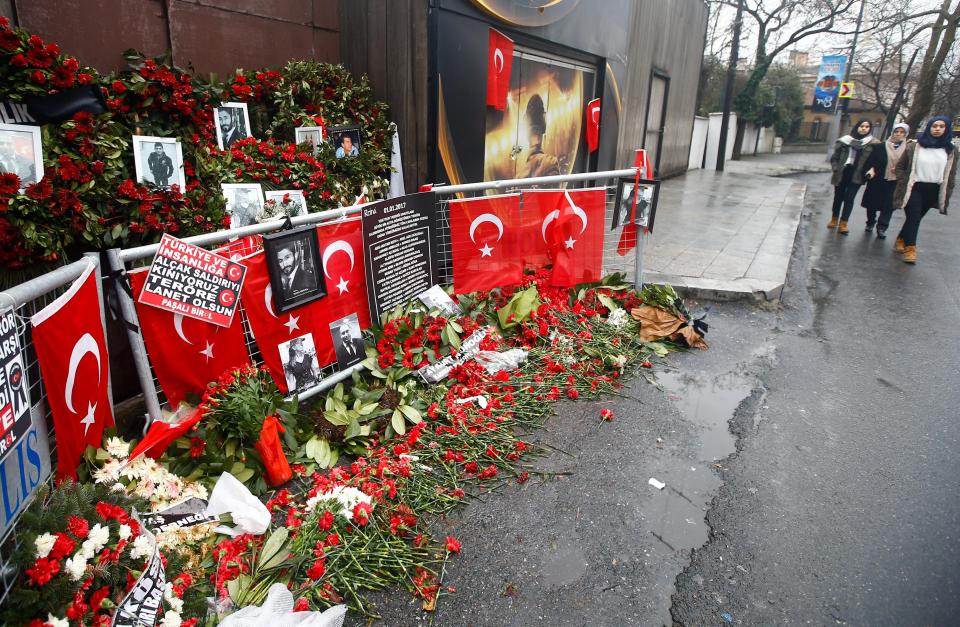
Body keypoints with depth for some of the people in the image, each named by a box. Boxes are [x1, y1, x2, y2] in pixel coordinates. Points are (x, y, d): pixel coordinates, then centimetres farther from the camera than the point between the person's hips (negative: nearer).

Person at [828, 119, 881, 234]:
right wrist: (836, 168, -4)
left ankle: (843, 223, 1)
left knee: (849, 198, -4)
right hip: (842, 173, 1)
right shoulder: (845, 140, 2)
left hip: (856, 175, -1)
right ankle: (834, 219, 27)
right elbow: (835, 156, 5)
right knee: (838, 197, 12)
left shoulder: (873, 143, 1)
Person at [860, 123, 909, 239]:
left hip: (894, 182, 0)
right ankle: (870, 222, 30)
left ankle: (882, 228, 5)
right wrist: (871, 169, -17)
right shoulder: (882, 146, 2)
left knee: (888, 206, -2)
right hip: (877, 180, 1)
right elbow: (871, 159, 0)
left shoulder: (908, 149, 2)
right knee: (872, 203, 10)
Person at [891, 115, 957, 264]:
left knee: (916, 218, 9)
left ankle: (901, 240, 27)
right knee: (913, 217, -8)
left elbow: (951, 174, 9)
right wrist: (904, 183, -5)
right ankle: (910, 248, -2)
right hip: (914, 188, -3)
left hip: (934, 191, 3)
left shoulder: (950, 151, 5)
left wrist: (946, 194, 5)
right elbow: (900, 166, 4)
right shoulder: (914, 146, -3)